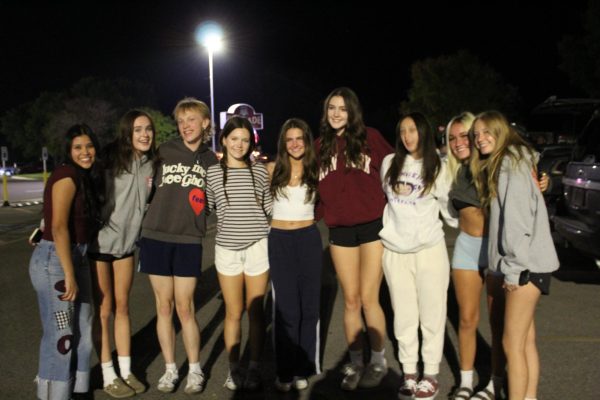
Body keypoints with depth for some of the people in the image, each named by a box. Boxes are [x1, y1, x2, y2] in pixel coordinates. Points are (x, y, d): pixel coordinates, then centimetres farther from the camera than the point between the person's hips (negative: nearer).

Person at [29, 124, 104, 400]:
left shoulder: (87, 177, 12)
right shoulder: (67, 175, -16)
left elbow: (83, 224, 10)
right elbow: (58, 227, -22)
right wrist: (69, 275, -24)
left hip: (77, 257, 9)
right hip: (54, 260, -9)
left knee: (82, 330, 15)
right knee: (60, 334, 0)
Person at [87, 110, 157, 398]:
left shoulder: (151, 163, 2)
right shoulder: (109, 159, -16)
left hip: (126, 242, 5)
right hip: (98, 242, -5)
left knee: (122, 306, 12)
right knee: (103, 310, 4)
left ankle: (126, 371, 23)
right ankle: (108, 376, 16)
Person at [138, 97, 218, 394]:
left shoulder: (211, 160, 5)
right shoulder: (164, 152, 2)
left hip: (189, 240, 0)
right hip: (156, 237, 1)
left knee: (185, 308, 2)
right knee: (164, 307, 7)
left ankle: (195, 370, 18)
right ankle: (170, 369, 22)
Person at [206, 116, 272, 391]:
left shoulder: (259, 171, 6)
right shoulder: (212, 172, 4)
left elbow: (269, 207, 11)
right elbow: (205, 208, 11)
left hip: (257, 247, 0)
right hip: (227, 249, 0)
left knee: (255, 311, 6)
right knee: (233, 313, 8)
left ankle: (253, 369, 19)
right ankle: (233, 369, 23)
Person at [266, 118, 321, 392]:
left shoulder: (316, 171, 2)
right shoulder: (272, 170, 1)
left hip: (308, 240, 1)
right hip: (279, 242, -1)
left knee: (308, 305, 6)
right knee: (286, 308, 2)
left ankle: (303, 368, 19)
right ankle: (285, 371, 14)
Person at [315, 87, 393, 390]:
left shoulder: (370, 137, 0)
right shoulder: (320, 146, 8)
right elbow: (316, 186, 11)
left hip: (373, 225, -2)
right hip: (340, 230, 3)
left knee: (369, 299, 0)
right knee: (351, 300, 9)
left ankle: (379, 361, 19)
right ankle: (355, 363, 23)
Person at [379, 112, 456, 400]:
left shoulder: (438, 168, 0)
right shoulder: (389, 163, 6)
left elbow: (449, 208, 6)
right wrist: (381, 229, 16)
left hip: (429, 249, -2)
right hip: (394, 250, 2)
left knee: (431, 313, 4)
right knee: (404, 315, 8)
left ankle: (431, 373, 16)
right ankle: (409, 372, 19)